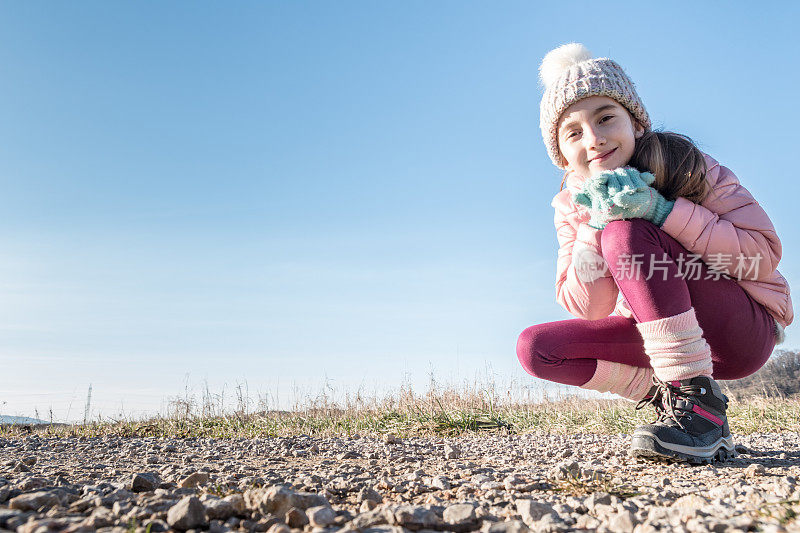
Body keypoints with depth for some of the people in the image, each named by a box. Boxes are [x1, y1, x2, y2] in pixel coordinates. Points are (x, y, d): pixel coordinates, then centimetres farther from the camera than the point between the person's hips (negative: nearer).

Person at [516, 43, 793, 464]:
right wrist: (595, 223, -23)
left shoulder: (683, 164, -13)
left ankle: (699, 401, -24)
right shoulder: (573, 208, -3)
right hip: (662, 333, 5)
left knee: (625, 233, -28)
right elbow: (587, 310, -9)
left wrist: (661, 209, -28)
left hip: (746, 330, -4)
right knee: (536, 348, -13)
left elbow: (765, 254, -17)